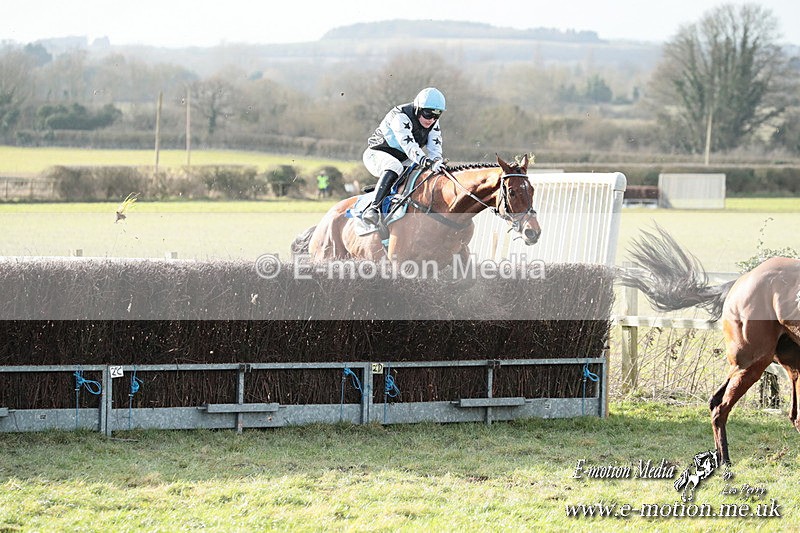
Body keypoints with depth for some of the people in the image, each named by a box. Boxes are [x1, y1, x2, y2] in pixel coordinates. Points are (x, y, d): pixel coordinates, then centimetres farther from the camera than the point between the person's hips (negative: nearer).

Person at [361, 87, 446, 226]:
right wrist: (427, 162, -55)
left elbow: (435, 148, -12)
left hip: (404, 160, 8)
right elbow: (409, 146, -40)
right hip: (376, 154, -8)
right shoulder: (400, 116, -27)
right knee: (395, 167, -39)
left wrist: (437, 162, -36)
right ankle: (373, 208, -48)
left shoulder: (434, 125, -3)